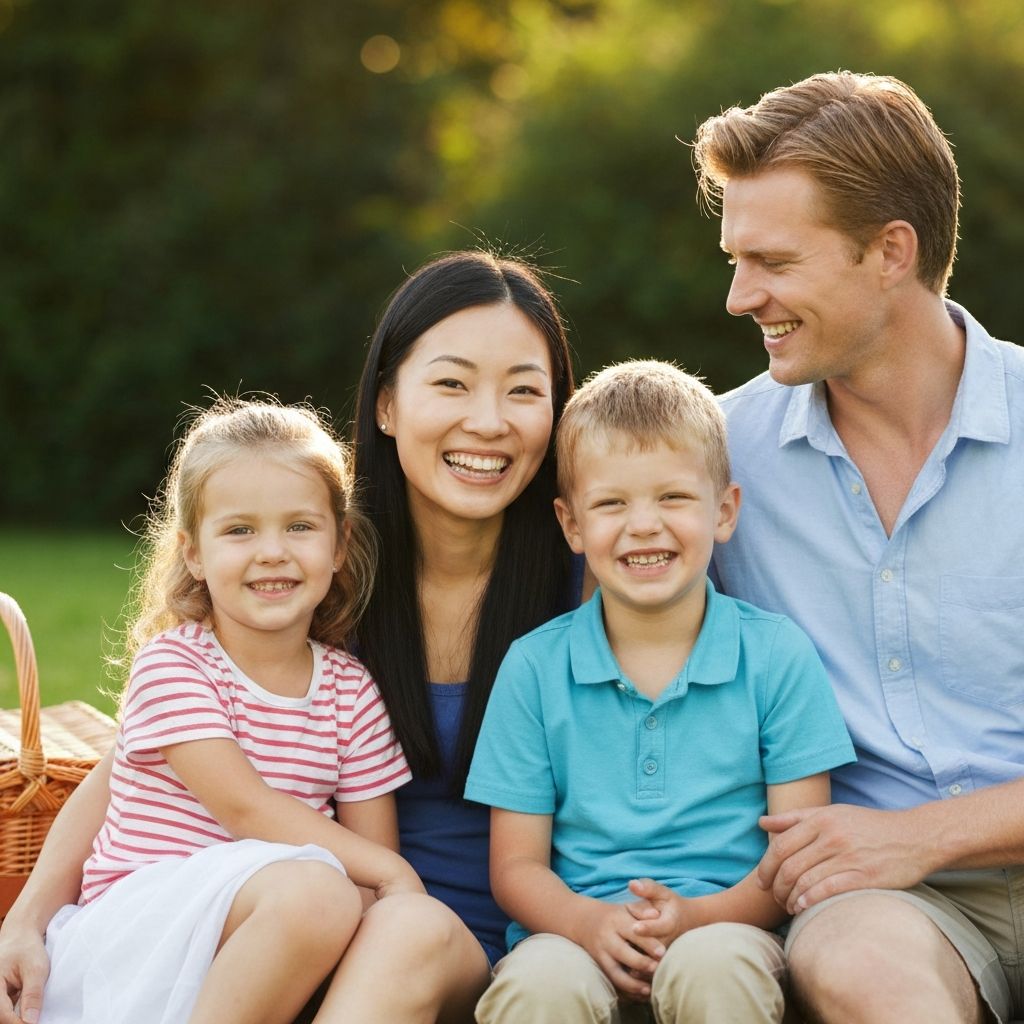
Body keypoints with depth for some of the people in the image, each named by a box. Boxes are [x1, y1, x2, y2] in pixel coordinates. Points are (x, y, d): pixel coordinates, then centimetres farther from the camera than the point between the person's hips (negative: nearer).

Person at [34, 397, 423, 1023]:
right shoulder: (170, 661, -4)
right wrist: (391, 872, -19)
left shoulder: (351, 690, 9)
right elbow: (244, 806, -15)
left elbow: (375, 847, 7)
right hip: (133, 925, -5)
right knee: (316, 891, -34)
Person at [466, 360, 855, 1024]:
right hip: (579, 936, 0)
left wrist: (700, 915, -17)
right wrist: (586, 921, -15)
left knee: (711, 965, -34)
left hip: (728, 929, 0)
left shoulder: (778, 656, 5)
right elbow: (516, 862, 7)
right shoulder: (535, 666, 8)